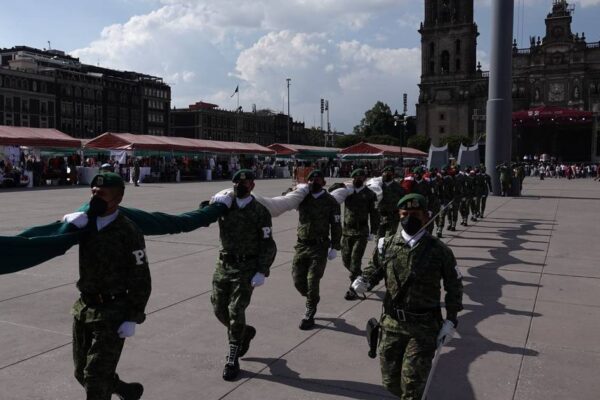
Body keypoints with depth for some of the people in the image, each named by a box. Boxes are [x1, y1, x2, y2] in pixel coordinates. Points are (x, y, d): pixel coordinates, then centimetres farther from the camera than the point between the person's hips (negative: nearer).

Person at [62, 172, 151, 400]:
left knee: (95, 378, -2)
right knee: (82, 373, 19)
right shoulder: (85, 223, 2)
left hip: (113, 311, -7)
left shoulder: (128, 233, -16)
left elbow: (141, 280, -14)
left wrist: (133, 319, -16)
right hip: (84, 307, 7)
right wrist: (68, 222, -15)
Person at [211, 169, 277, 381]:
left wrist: (262, 272, -15)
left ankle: (232, 360, 10)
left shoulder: (260, 212, -7)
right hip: (224, 265, 5)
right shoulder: (225, 205, 4)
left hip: (246, 268, -5)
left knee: (236, 311, -6)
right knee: (219, 308, 9)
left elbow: (268, 246, -7)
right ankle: (245, 332, 37)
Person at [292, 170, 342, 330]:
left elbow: (336, 226, -1)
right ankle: (312, 299, 36)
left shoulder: (330, 201, -3)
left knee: (312, 281, -3)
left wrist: (334, 247, -5)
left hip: (319, 247, -3)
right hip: (301, 245, 4)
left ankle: (309, 315, 14)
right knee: (298, 280, 6)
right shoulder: (302, 198, 4)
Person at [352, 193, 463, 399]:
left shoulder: (439, 250, -9)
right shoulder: (386, 245, -3)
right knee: (390, 379, 14)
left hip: (424, 326, -3)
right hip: (392, 322, 3)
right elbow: (374, 269, 11)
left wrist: (451, 321, -2)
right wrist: (364, 281, -12)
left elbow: (454, 284, 1)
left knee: (412, 381, -2)